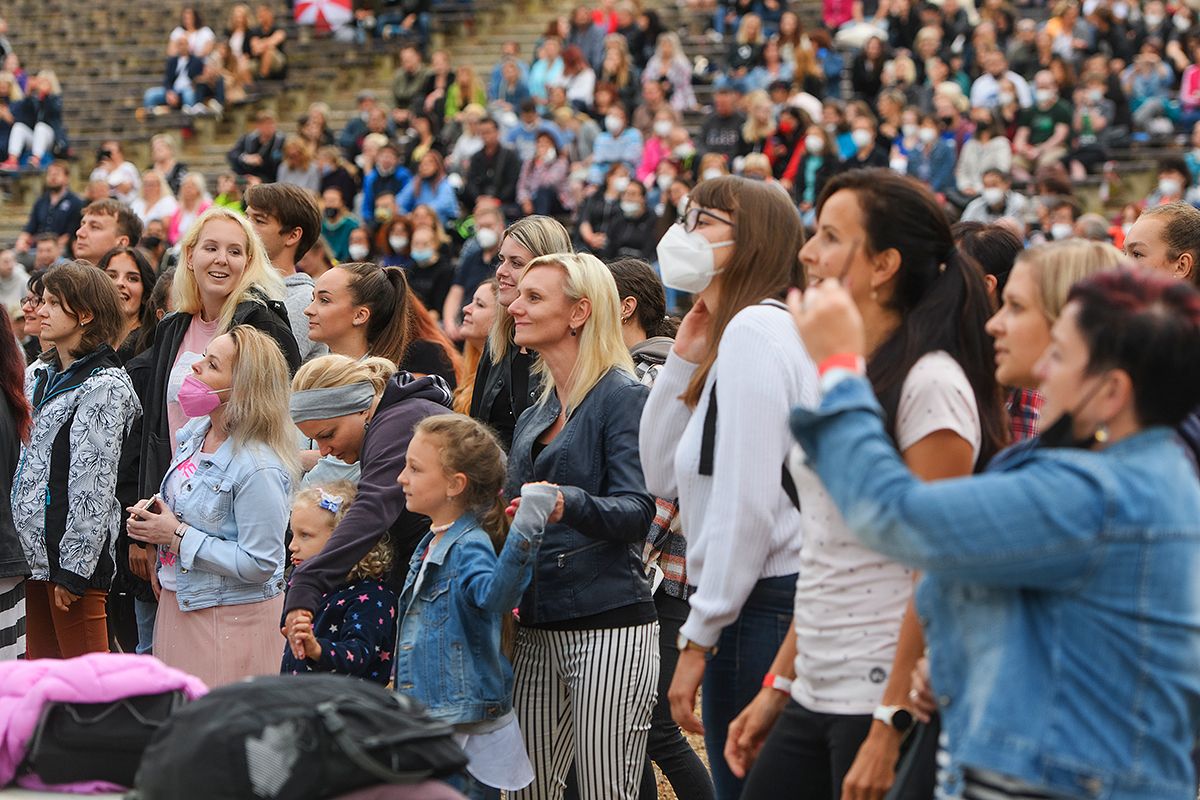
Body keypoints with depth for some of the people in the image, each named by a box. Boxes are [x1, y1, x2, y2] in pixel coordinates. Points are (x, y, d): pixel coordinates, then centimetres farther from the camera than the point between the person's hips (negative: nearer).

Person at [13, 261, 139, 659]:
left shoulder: (104, 386, -10)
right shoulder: (37, 375, 15)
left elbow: (94, 486, -14)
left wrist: (74, 569, -17)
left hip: (74, 551, -8)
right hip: (33, 549, 8)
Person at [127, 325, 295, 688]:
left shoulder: (259, 468, -23)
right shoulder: (195, 433, 4)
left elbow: (259, 565, -24)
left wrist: (178, 536, -21)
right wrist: (151, 514, -1)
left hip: (231, 616, -9)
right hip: (177, 603, 9)